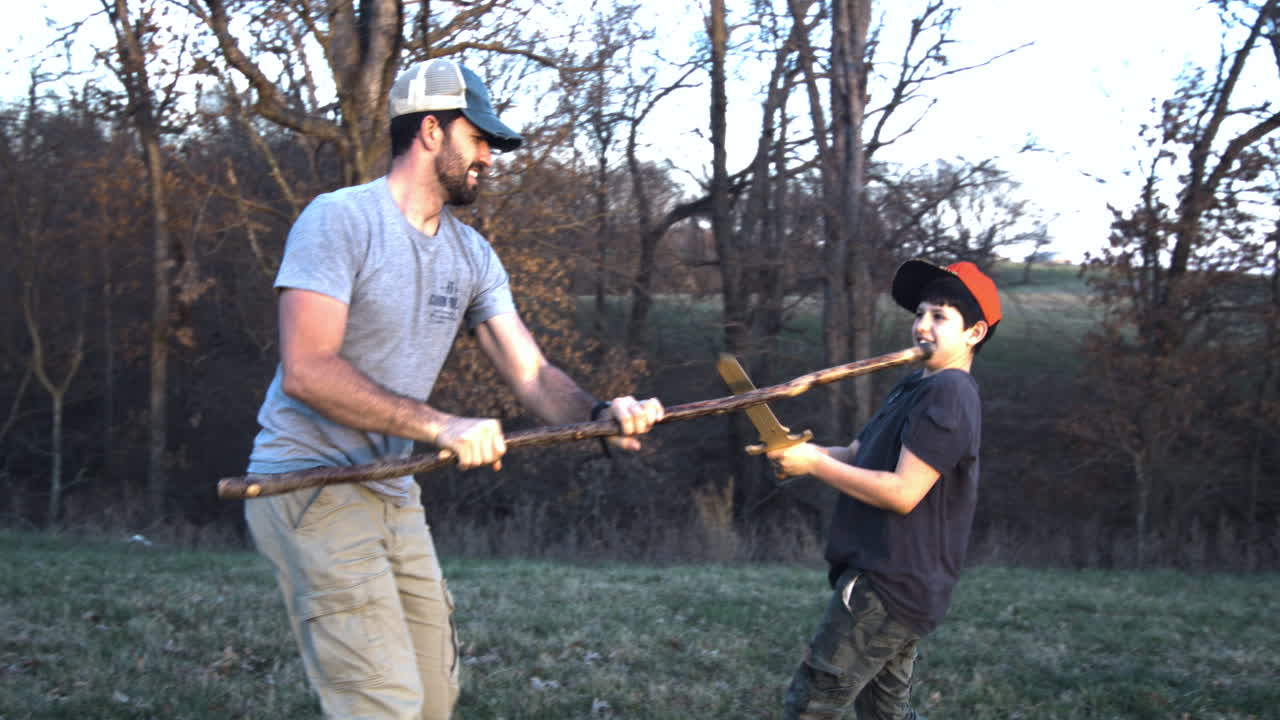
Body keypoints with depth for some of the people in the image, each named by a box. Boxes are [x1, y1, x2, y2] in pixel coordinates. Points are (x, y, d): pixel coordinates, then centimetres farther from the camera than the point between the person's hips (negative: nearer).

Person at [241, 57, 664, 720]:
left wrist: (600, 415, -18)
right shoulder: (339, 220, -13)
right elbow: (305, 371, -23)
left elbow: (532, 374, 3)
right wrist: (440, 426, -29)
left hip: (394, 494, 8)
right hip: (309, 485, -8)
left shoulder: (472, 255, 10)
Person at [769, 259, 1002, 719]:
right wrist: (802, 452, -3)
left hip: (890, 586, -11)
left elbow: (903, 493, -23)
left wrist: (814, 464, -17)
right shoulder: (914, 387, 16)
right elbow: (857, 456, 17)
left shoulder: (948, 393, -16)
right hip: (895, 583, 11)